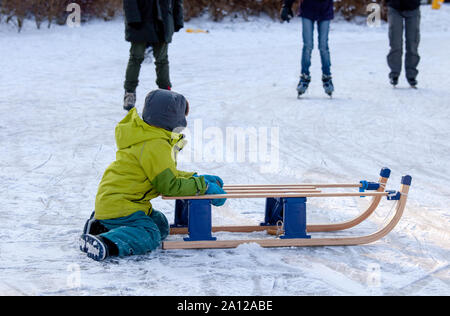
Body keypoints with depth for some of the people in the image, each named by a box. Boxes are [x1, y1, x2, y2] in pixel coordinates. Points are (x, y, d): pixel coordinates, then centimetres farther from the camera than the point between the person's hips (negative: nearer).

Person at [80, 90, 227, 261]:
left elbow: (169, 174, 24)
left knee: (161, 225, 21)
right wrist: (202, 185, -10)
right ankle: (105, 243, -40)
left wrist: (196, 178, 14)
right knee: (149, 236, -24)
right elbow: (169, 185, -18)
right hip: (118, 205, -11)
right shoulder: (156, 146, -18)